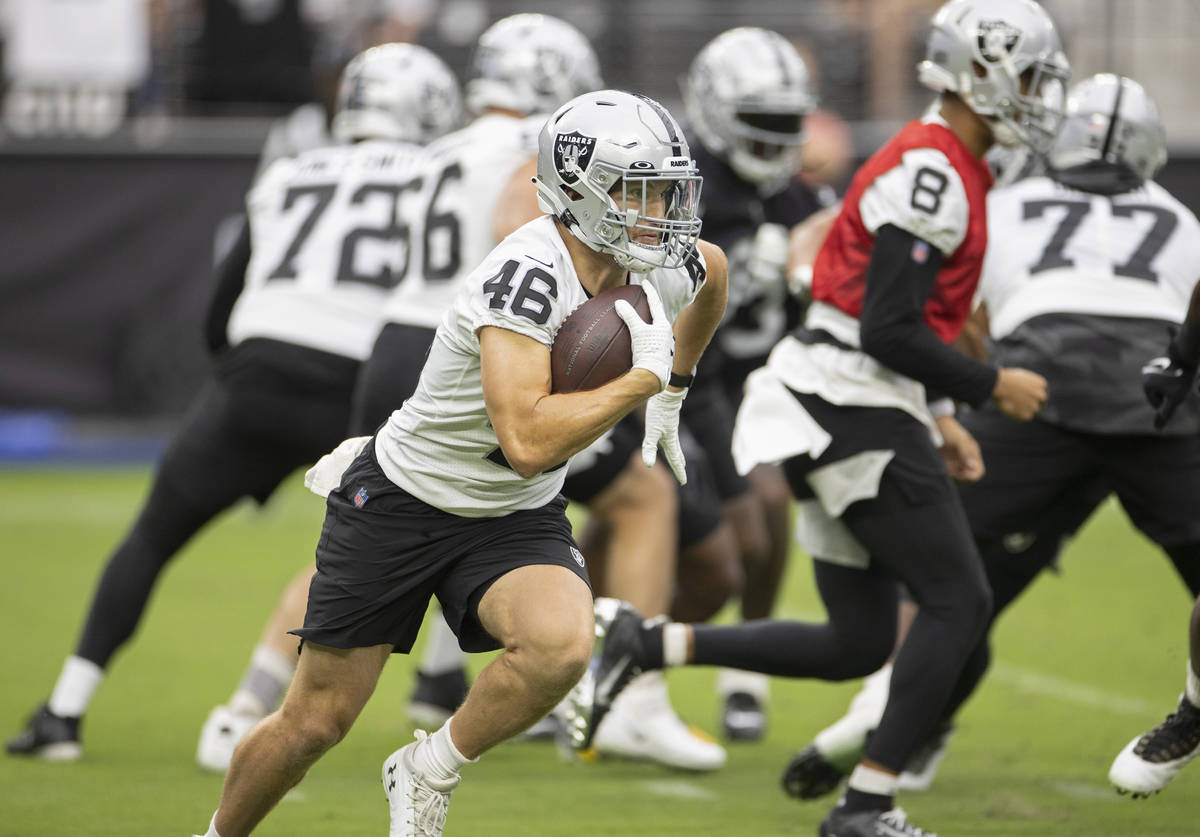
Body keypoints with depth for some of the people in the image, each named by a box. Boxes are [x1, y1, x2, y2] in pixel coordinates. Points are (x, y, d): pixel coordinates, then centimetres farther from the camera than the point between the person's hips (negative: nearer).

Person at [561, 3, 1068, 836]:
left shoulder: (938, 167, 18)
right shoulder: (934, 174, -15)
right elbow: (891, 332, -20)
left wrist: (936, 422, 19)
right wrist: (992, 387, -9)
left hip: (833, 408, 10)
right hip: (855, 415, -10)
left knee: (857, 643, 10)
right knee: (959, 602, -6)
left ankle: (645, 643, 10)